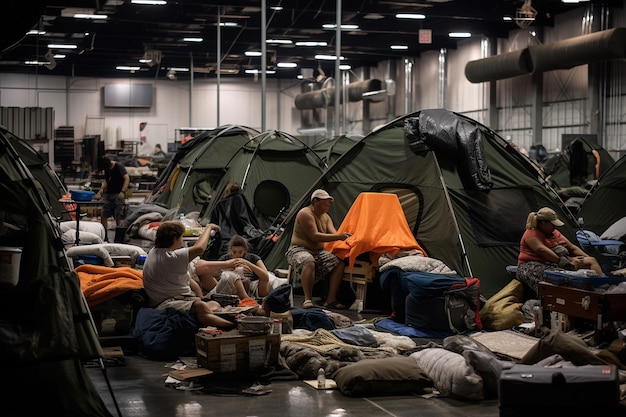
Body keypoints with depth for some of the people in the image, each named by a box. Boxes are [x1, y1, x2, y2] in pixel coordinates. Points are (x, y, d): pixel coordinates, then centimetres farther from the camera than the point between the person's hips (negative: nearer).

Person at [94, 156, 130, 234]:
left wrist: (122, 192, -26)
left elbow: (127, 178, -17)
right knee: (103, 215, 4)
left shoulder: (119, 167, -9)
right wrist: (100, 192, 2)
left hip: (118, 195, -8)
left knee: (118, 217, -8)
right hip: (109, 194, 8)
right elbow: (106, 181, 16)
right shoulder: (107, 169, 14)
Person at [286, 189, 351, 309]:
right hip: (299, 250, -8)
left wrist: (344, 237, -20)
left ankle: (331, 299, -14)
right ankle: (308, 299, -38)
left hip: (318, 252, 8)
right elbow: (315, 236, -22)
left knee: (339, 263, -14)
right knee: (309, 263, -40)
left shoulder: (326, 217, 16)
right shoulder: (305, 214, -12)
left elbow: (333, 233, 3)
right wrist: (338, 237, -28)